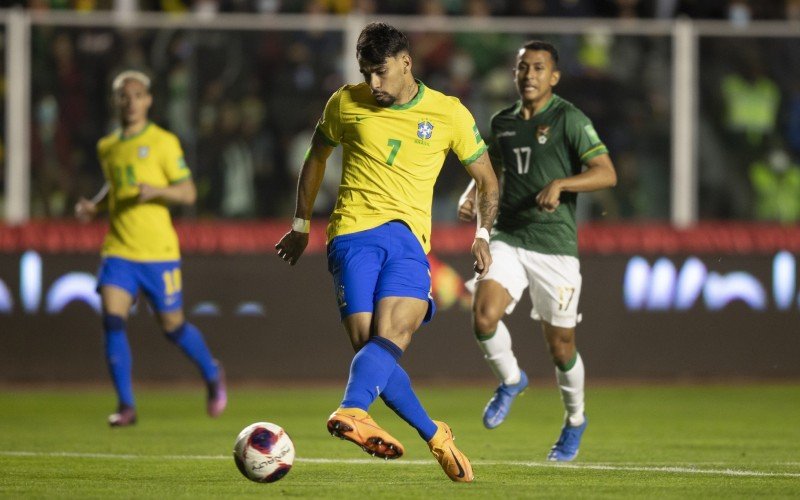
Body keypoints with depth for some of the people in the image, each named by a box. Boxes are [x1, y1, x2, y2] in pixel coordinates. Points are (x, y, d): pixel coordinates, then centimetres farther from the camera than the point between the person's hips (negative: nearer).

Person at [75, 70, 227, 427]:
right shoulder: (107, 147, 12)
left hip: (158, 250, -4)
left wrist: (155, 190, -23)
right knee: (112, 321, -14)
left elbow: (188, 193, -6)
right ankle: (126, 405, -9)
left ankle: (212, 374, 34)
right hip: (118, 249, 4)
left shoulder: (163, 142, -4)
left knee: (172, 326, 5)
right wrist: (94, 206, 9)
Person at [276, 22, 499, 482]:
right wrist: (301, 225, 29)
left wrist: (483, 234, 1)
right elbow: (317, 158, 27)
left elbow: (487, 180, 17)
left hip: (408, 237, 0)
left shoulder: (449, 114, 8)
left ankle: (353, 411, -50)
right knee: (371, 344, -18)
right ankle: (435, 436, -8)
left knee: (389, 337, -28)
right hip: (353, 233, 0)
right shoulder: (346, 103, 10)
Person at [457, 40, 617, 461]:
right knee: (484, 316, -21)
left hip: (555, 246, -4)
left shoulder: (569, 120, -7)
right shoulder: (502, 122, 9)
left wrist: (559, 183, -31)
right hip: (507, 240, 4)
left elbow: (606, 173, -16)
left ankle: (575, 420, 30)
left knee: (560, 347, 4)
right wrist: (470, 197, 6)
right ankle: (510, 380, 9)